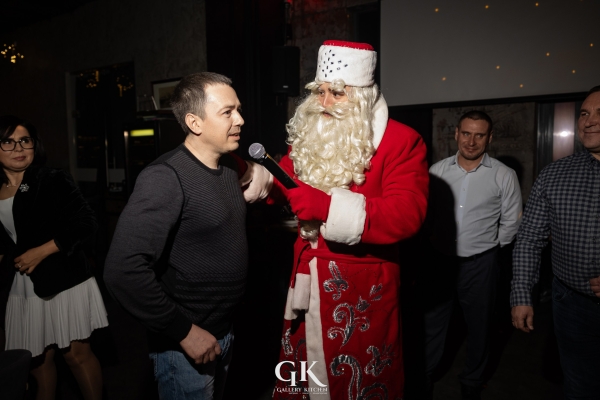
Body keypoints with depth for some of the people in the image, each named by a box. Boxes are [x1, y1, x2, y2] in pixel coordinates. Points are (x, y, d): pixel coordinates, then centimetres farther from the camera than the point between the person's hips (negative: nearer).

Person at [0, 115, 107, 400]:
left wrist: (40, 252, -15)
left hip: (63, 279, -5)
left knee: (76, 353, 2)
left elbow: (86, 224, -14)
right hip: (24, 285, 5)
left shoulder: (52, 180, -8)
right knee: (37, 357, 13)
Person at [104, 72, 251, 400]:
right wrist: (184, 331, -22)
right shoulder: (165, 178, -23)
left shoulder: (231, 167, 2)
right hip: (185, 345, -7)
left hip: (224, 330, 8)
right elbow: (123, 271, -29)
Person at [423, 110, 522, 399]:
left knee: (478, 326, 17)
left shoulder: (504, 176, -7)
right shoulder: (437, 171, -2)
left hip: (480, 264, -1)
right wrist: (432, 239, 3)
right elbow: (425, 211, 7)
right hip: (439, 260, 1)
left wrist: (488, 246, 4)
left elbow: (511, 222, 1)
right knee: (432, 323, 14)